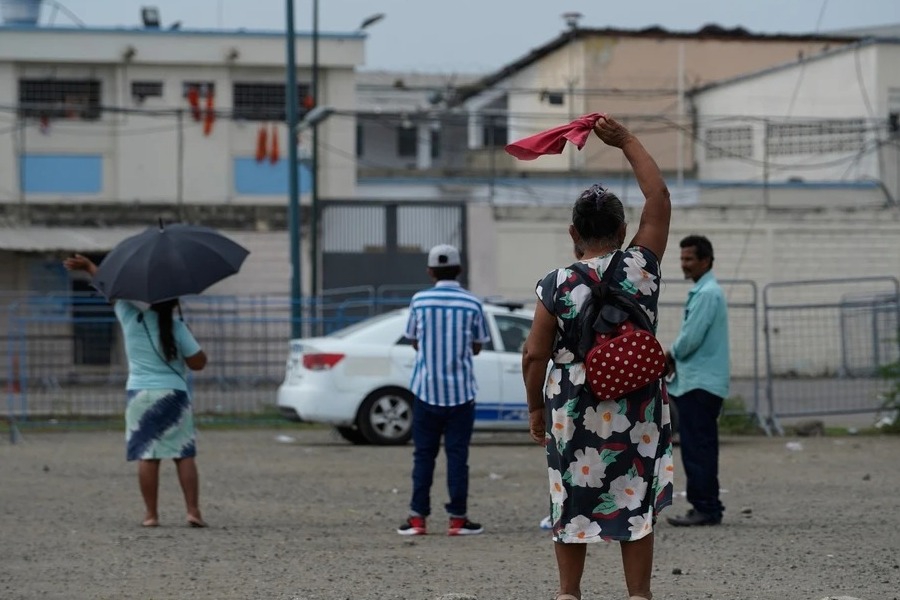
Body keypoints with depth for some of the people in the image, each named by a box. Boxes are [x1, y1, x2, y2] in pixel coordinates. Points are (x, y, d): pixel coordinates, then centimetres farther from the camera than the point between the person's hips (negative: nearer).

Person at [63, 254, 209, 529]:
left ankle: (150, 513, 1)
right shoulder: (177, 328, -8)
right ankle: (193, 511, -4)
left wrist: (88, 266, 27)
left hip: (140, 394, 2)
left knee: (146, 455, 3)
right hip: (173, 395, -2)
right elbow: (198, 362, -6)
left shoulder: (131, 318, 0)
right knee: (184, 455, 1)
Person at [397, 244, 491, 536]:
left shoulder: (420, 301, -3)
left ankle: (418, 518, 4)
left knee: (424, 454, 6)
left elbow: (415, 341, 6)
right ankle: (457, 518, 2)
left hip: (426, 389, 1)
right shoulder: (472, 304, -4)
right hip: (461, 391, -1)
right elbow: (477, 346, 5)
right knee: (457, 455, 3)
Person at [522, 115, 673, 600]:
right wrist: (626, 141, 12)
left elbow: (535, 354, -6)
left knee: (573, 500, 12)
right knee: (634, 502, 6)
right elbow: (659, 199, 6)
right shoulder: (641, 269, -4)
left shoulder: (556, 286, -7)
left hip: (572, 410, 0)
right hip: (637, 410, 1)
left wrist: (535, 408, 8)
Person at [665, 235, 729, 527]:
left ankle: (705, 508, -9)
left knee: (696, 448, -9)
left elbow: (690, 339, -19)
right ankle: (707, 507, 15)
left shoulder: (707, 294, -14)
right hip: (698, 381, 10)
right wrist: (674, 357, 6)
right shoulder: (703, 292, 18)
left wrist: (669, 355, -1)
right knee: (699, 448, 12)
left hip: (700, 383, -10)